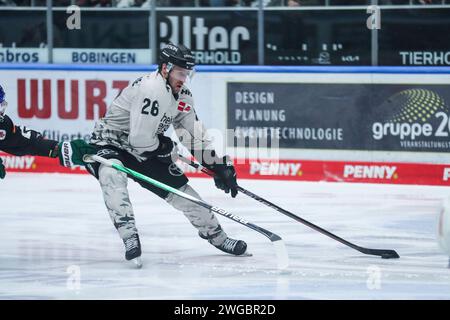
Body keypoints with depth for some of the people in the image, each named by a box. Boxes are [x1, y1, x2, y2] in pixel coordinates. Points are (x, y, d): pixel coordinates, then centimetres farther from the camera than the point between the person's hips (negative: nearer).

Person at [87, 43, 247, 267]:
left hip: (145, 151, 8)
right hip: (109, 144, -8)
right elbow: (141, 139, -31)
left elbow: (196, 135, 9)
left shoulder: (182, 96, 1)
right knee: (112, 175, -39)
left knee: (179, 188, 5)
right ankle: (129, 237, -42)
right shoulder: (151, 89, -29)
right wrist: (165, 148, -11)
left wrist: (220, 165, 3)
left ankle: (216, 235, 22)